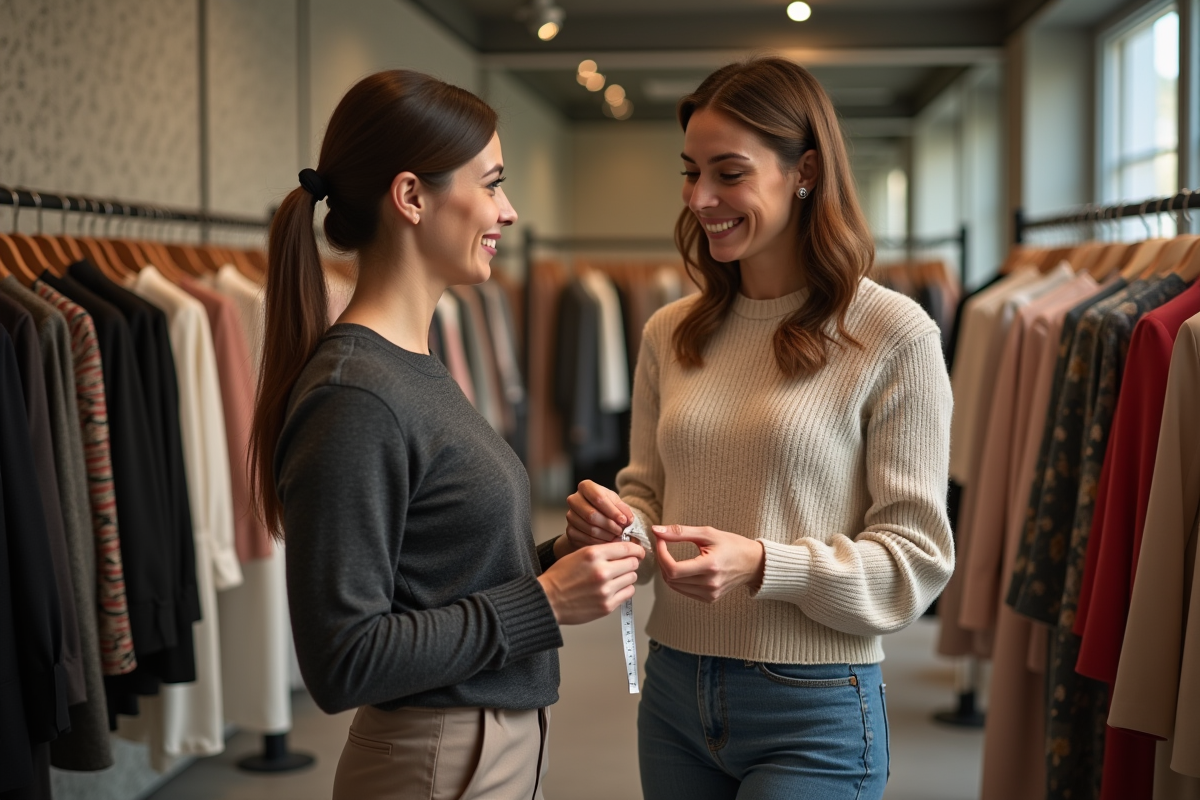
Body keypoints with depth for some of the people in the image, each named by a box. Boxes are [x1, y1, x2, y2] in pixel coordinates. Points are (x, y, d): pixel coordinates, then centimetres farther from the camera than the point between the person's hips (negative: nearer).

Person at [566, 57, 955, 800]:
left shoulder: (892, 335, -10)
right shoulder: (672, 333, 6)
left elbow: (916, 558, -10)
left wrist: (763, 566, -23)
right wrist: (615, 520, -8)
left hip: (814, 711, -5)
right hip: (673, 690, 5)